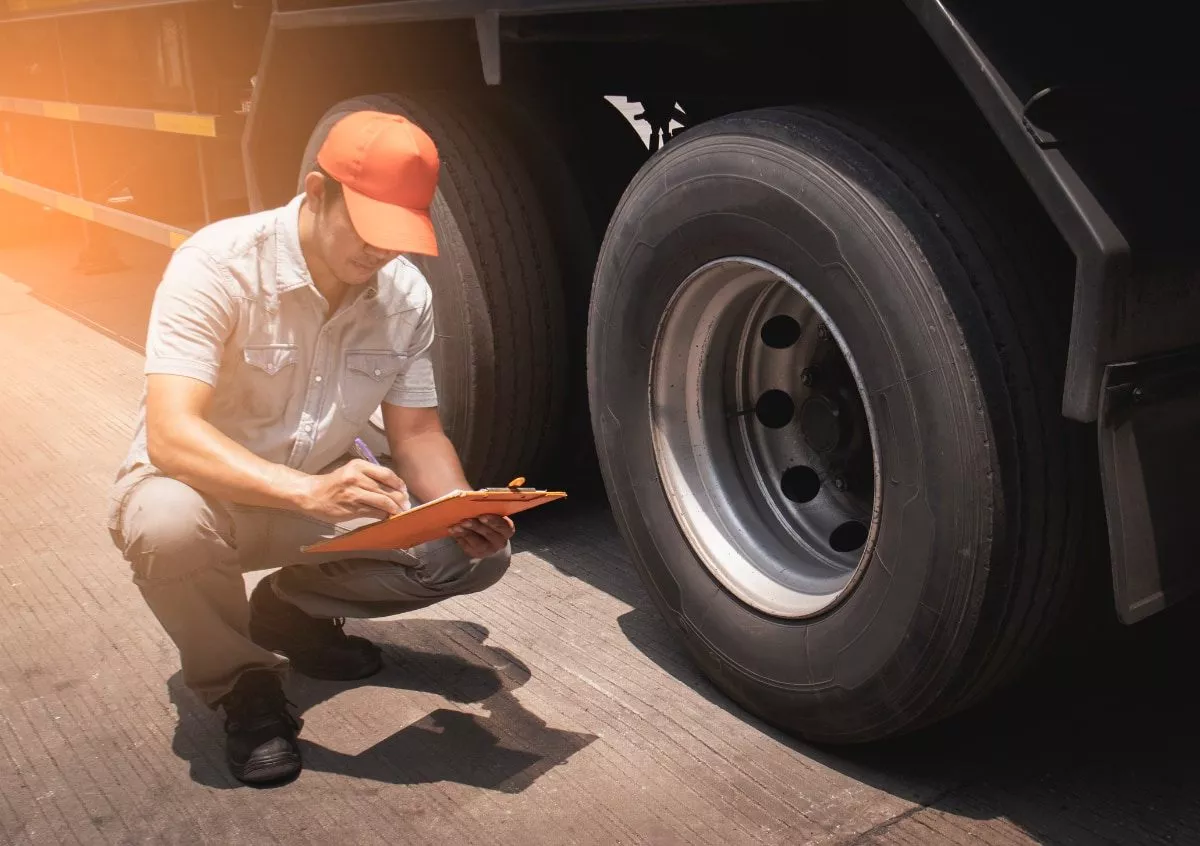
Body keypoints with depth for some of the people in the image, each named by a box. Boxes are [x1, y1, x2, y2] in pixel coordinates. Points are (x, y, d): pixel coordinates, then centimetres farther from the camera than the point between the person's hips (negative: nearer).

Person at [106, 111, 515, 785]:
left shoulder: (407, 294, -9)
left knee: (480, 551, -13)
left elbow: (417, 433, -2)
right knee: (167, 525, -39)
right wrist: (308, 492, -50)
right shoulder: (218, 265, -25)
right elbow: (170, 436, -35)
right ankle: (241, 683, -8)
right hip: (208, 488, -4)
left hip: (326, 491, 5)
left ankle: (294, 609, 10)